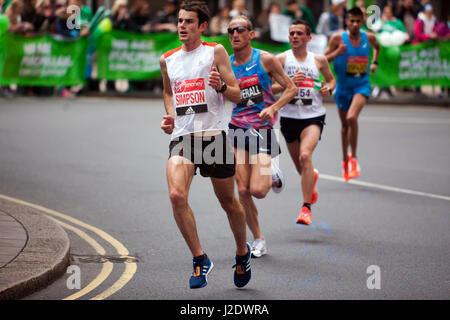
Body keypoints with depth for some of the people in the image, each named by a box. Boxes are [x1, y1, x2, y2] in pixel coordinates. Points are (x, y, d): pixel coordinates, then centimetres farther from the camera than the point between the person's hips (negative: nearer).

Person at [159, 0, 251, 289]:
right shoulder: (167, 59, 13)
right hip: (182, 136, 2)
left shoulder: (216, 52, 1)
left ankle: (242, 252, 35)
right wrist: (170, 116, 13)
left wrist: (221, 86, -21)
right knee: (177, 195, -21)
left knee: (228, 202, 9)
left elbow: (237, 95, 0)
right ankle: (200, 259, -10)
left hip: (214, 135, -2)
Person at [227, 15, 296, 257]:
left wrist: (273, 107, -15)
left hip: (262, 130, -3)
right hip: (237, 130, 3)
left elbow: (291, 89, 1)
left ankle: (272, 174, 21)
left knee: (257, 190, -15)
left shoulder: (265, 60, -4)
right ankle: (258, 241, 14)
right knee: (243, 191, -3)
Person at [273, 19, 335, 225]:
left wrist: (328, 88, -3)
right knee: (299, 166, 14)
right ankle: (312, 177, 54)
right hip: (289, 117, 2)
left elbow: (331, 79, 20)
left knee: (305, 156, -25)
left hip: (313, 117, -2)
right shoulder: (281, 59, -1)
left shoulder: (319, 60, 3)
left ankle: (306, 208, -23)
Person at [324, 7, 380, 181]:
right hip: (343, 86, 1)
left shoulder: (369, 37, -2)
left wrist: (375, 62, 12)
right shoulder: (338, 38, -9)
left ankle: (353, 157, -11)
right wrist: (337, 53, -24)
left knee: (352, 117, -25)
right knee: (345, 124, 14)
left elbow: (377, 46, 24)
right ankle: (345, 159, 36)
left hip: (362, 85, -1)